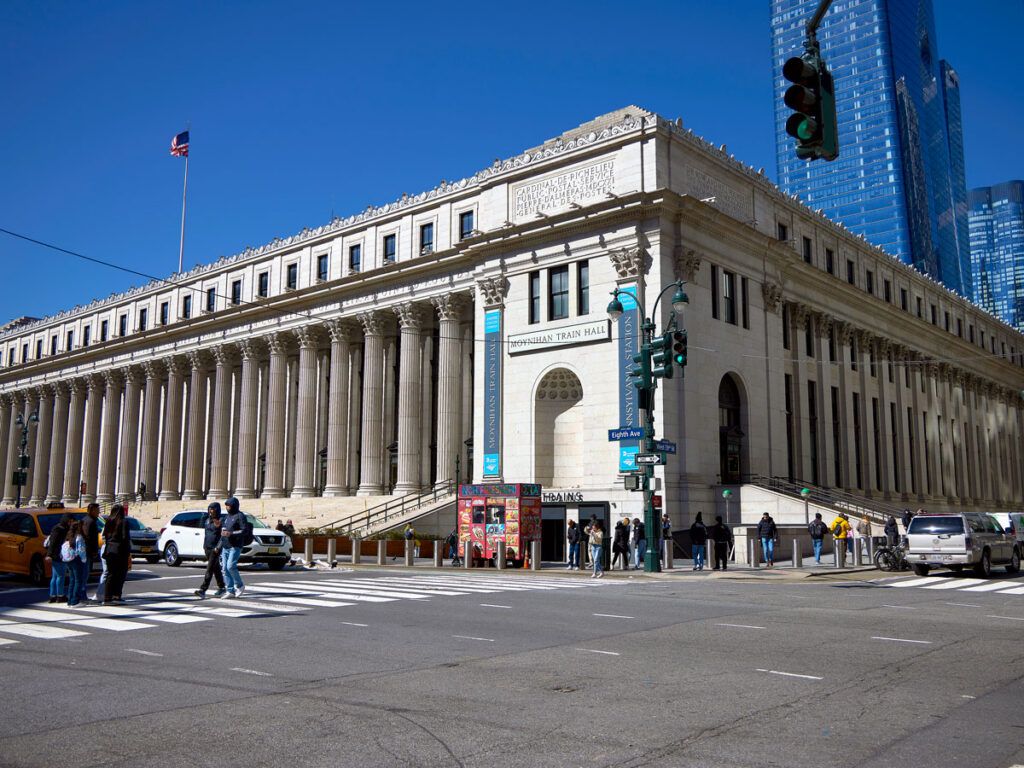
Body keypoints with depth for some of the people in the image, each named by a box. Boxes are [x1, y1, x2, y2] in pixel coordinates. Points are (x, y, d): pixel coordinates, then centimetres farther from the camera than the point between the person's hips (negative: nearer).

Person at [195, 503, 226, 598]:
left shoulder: (221, 521, -9)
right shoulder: (208, 520, 12)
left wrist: (218, 547, -18)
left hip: (215, 548, -7)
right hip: (207, 547, 7)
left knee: (209, 569, -11)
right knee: (216, 569, 13)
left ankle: (202, 590, -17)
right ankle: (221, 588, 22)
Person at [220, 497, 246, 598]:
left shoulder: (240, 516, -5)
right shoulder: (227, 516, 18)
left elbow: (244, 530, -13)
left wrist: (231, 533, -20)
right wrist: (222, 531, 9)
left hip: (235, 546, -8)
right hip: (225, 547, 8)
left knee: (231, 566, -17)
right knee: (225, 569, 2)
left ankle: (240, 585, 3)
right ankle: (230, 591, 7)